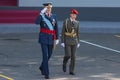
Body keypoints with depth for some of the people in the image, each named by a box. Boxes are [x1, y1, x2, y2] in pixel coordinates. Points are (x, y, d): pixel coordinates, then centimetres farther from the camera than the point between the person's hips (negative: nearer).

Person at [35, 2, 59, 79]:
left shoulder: (54, 16, 4)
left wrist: (57, 38, 1)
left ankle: (42, 67, 42)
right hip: (43, 38, -4)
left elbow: (56, 28, 6)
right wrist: (41, 13, -35)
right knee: (45, 55, -11)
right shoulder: (41, 16, -7)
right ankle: (46, 73, -7)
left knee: (49, 55, 16)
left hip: (51, 38, 4)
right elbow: (37, 22, -29)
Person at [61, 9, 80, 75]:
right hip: (67, 41, -3)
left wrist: (78, 42, 7)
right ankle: (64, 63, 21)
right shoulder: (66, 21, -8)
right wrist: (62, 42, -12)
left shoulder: (77, 22, 4)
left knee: (73, 56, 0)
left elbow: (77, 33, 9)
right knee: (68, 55, -12)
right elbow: (63, 32, -7)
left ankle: (71, 71, 7)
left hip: (74, 41, 3)